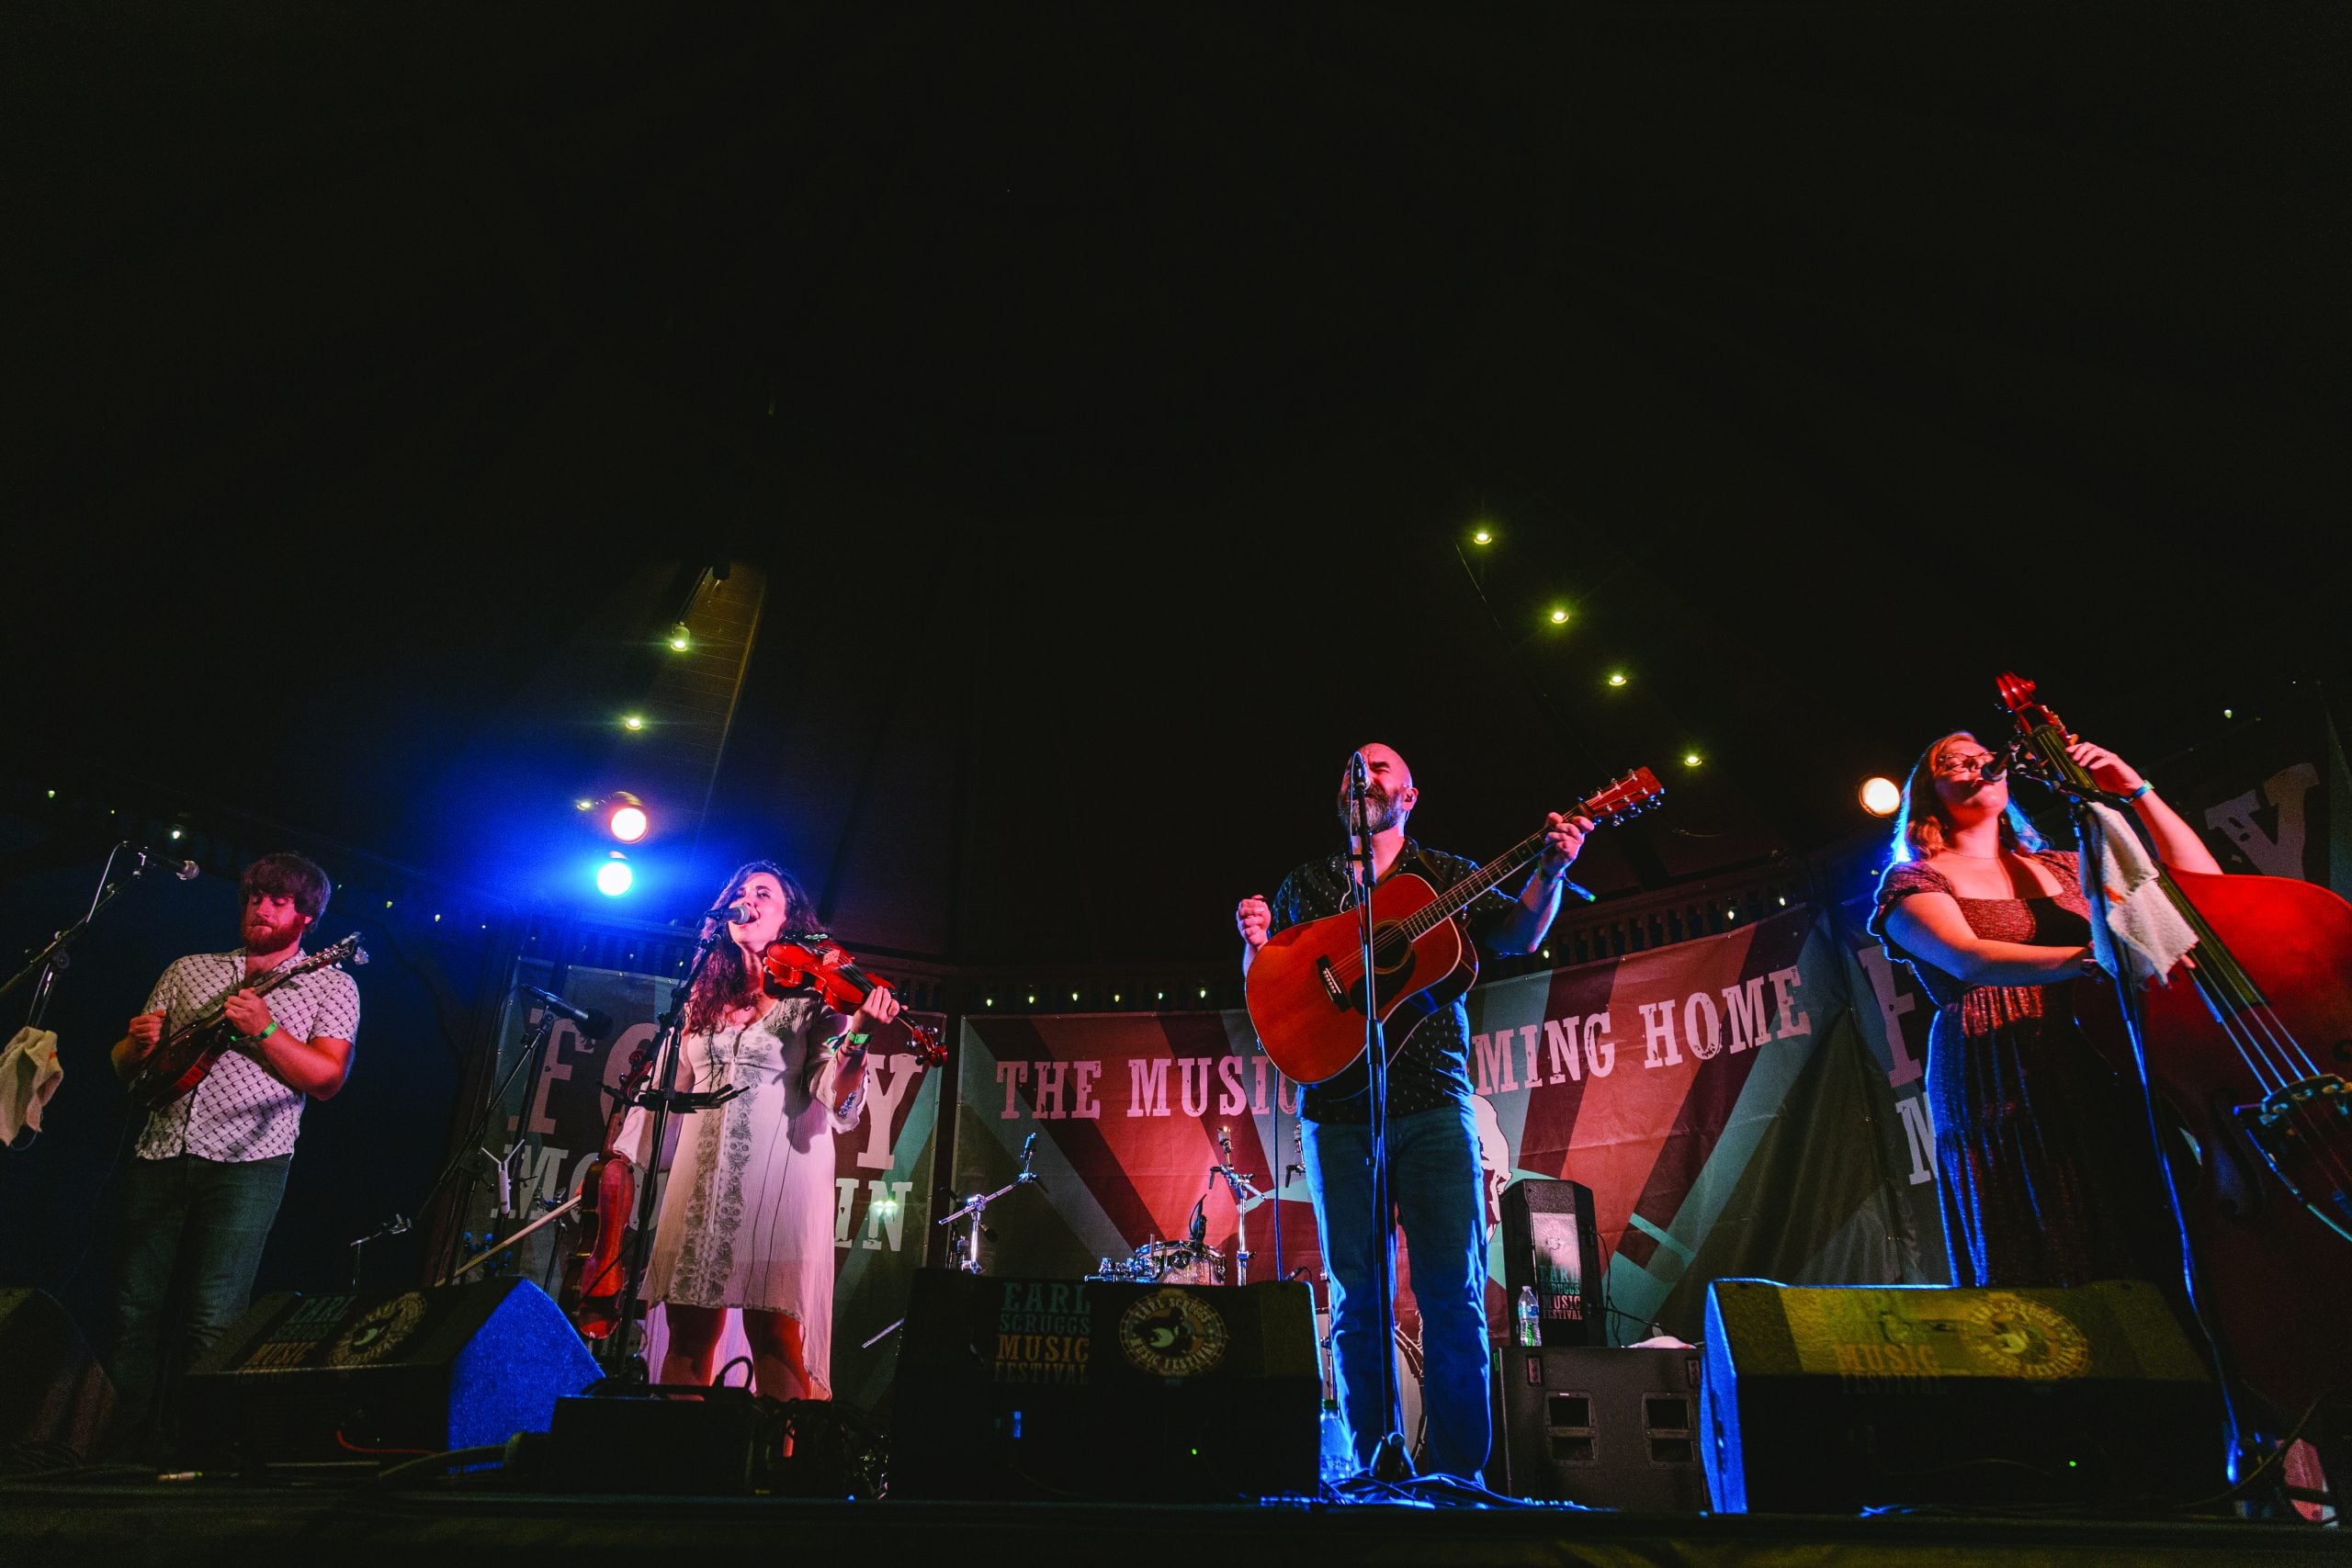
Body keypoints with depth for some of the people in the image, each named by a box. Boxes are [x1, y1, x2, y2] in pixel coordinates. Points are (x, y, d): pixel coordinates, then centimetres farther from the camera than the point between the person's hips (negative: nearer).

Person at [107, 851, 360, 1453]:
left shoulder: (329, 985, 6)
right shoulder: (188, 969, 19)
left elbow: (328, 1080, -7)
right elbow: (122, 1064, 21)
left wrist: (265, 1030, -19)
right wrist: (137, 1046, -3)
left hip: (246, 1160, -4)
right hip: (157, 1154, 4)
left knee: (213, 1318, -10)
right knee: (134, 1305, 4)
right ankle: (130, 1452, 20)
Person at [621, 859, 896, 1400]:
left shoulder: (814, 1000, 3)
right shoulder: (704, 1001, 16)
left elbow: (836, 1102, -9)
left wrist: (857, 1037, -26)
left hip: (779, 1178, -4)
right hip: (701, 1179, 4)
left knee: (776, 1333, -10)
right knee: (688, 1332, 3)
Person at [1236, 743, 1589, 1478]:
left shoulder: (1448, 876, 15)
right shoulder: (1305, 885, 18)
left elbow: (1518, 934, 3)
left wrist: (1549, 871, -15)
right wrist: (1255, 942, -6)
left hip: (1433, 1101, -1)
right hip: (1337, 1108, 1)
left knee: (1455, 1295, -3)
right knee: (1357, 1301, 4)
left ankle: (1459, 1477, 8)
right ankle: (1366, 1473, 14)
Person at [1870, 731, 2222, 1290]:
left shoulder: (2058, 868, 22)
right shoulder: (1914, 880, 4)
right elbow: (1969, 960, -15)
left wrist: (2138, 792, 9)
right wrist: (2089, 957, -29)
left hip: (2101, 1077, 5)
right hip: (1999, 1093, -4)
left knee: (2155, 1260, -2)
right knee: (2042, 1278, -8)